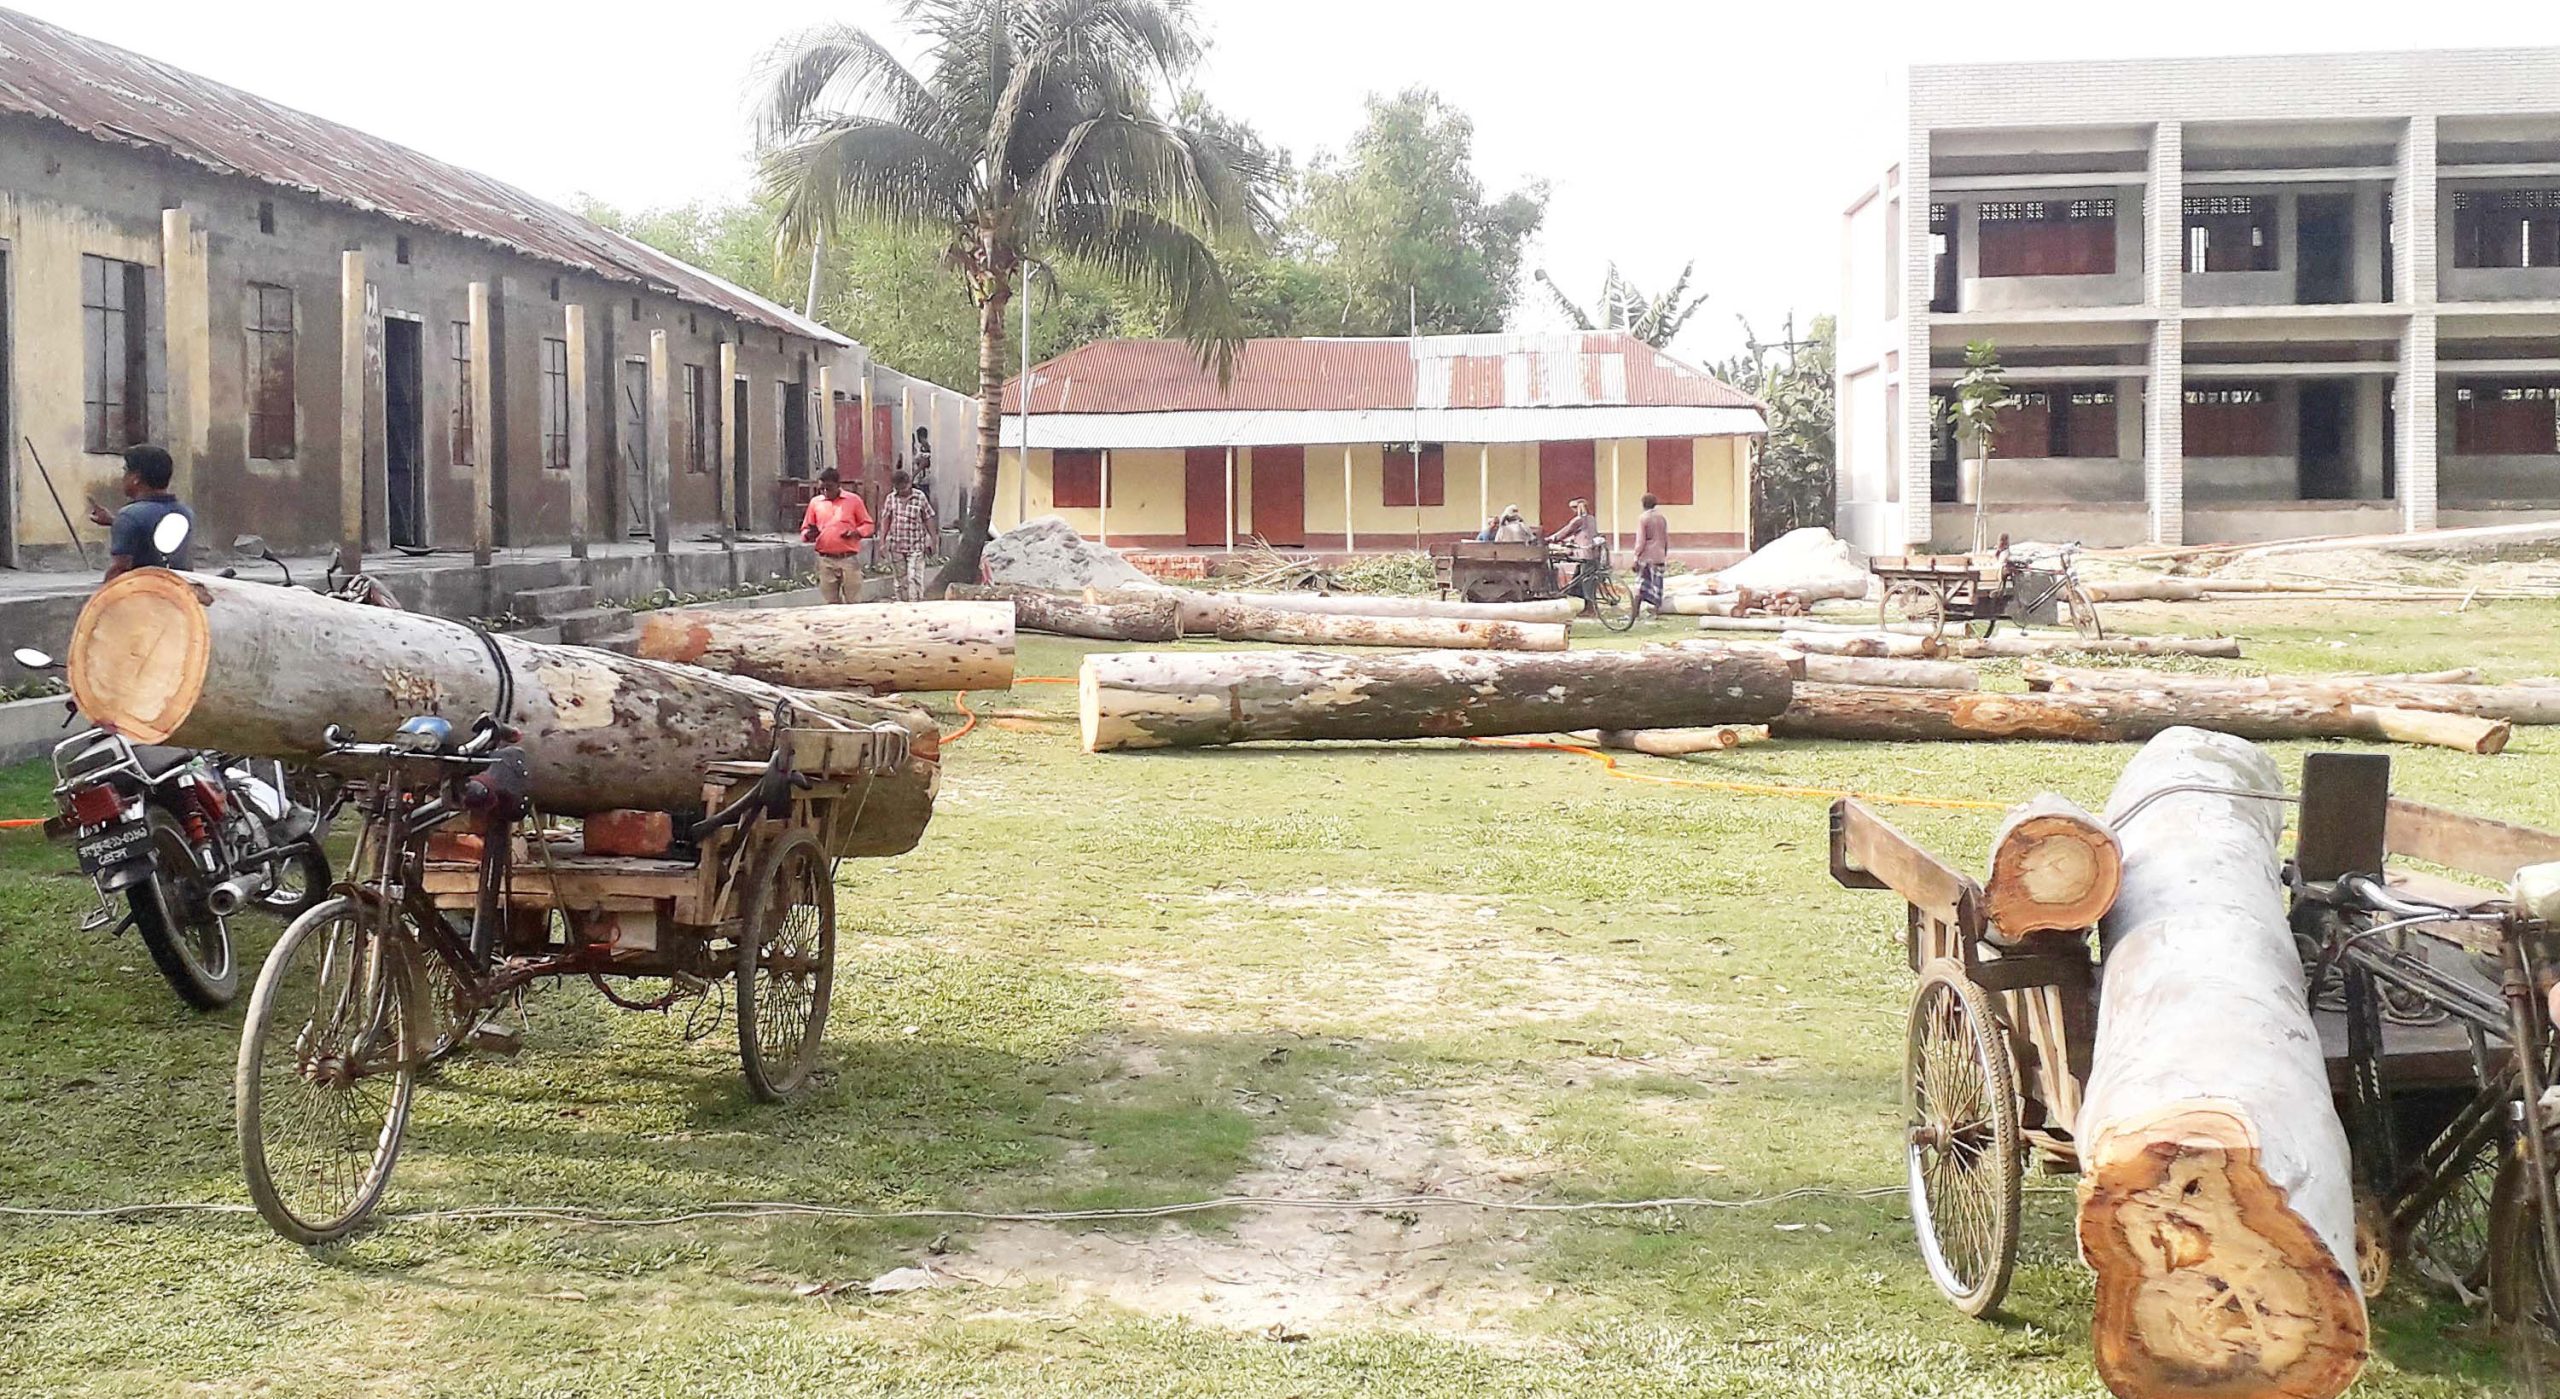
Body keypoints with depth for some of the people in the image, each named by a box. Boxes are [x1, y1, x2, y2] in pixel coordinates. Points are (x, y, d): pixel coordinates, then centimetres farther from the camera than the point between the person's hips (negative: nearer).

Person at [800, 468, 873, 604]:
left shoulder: (853, 500, 2)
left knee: (854, 602, 0)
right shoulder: (815, 502, 9)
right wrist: (809, 535, -10)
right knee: (831, 602, 5)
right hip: (826, 561, 2)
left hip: (849, 559, -2)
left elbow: (867, 524, 6)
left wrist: (856, 533, -15)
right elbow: (805, 528, 14)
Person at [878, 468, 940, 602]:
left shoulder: (920, 497, -3)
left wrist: (933, 540, 1)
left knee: (914, 578, -12)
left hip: (916, 546, -3)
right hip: (896, 546, 3)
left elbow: (928, 520, 1)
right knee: (900, 580, 9)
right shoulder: (891, 498, 3)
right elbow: (885, 520, 6)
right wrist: (882, 542, 2)